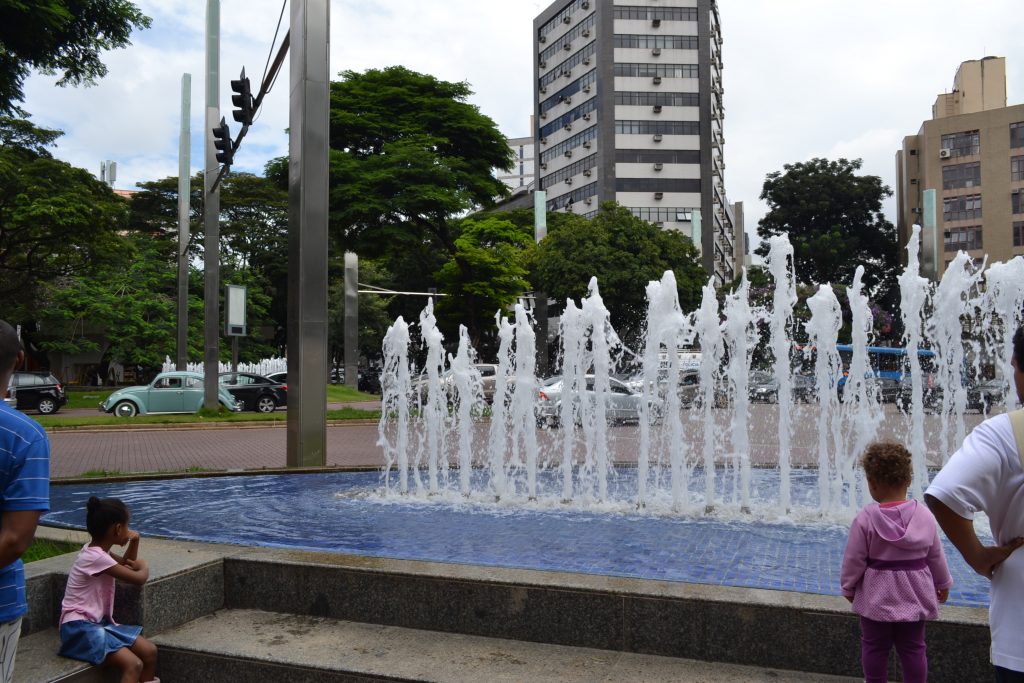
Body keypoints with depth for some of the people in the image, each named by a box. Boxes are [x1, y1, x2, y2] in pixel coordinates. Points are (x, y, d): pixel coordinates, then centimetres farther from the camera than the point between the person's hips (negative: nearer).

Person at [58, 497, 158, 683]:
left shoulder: (98, 551, 10)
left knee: (149, 651, -1)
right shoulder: (96, 557, -19)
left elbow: (127, 564, 28)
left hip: (98, 622, 10)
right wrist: (143, 566, 7)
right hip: (80, 627, -10)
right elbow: (138, 578, -15)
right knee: (134, 664, -25)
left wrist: (134, 541, 10)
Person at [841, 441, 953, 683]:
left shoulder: (865, 518, -17)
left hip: (877, 596, -3)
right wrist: (943, 584, 20)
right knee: (913, 648, 13)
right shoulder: (924, 515, -8)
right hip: (913, 595, 3)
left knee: (874, 647, 12)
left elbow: (854, 560, -11)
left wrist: (848, 587, 5)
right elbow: (935, 556, 3)